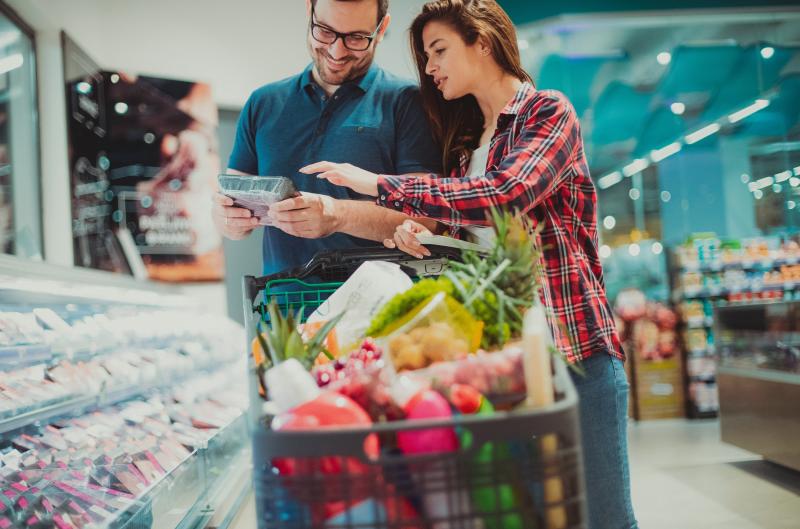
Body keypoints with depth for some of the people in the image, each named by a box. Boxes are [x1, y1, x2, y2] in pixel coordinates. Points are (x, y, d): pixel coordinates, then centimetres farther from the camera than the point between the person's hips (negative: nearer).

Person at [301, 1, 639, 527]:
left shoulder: (550, 112, -3)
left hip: (575, 342, -6)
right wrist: (419, 232, -4)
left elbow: (503, 196, -21)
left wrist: (381, 186, -17)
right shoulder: (465, 140, 16)